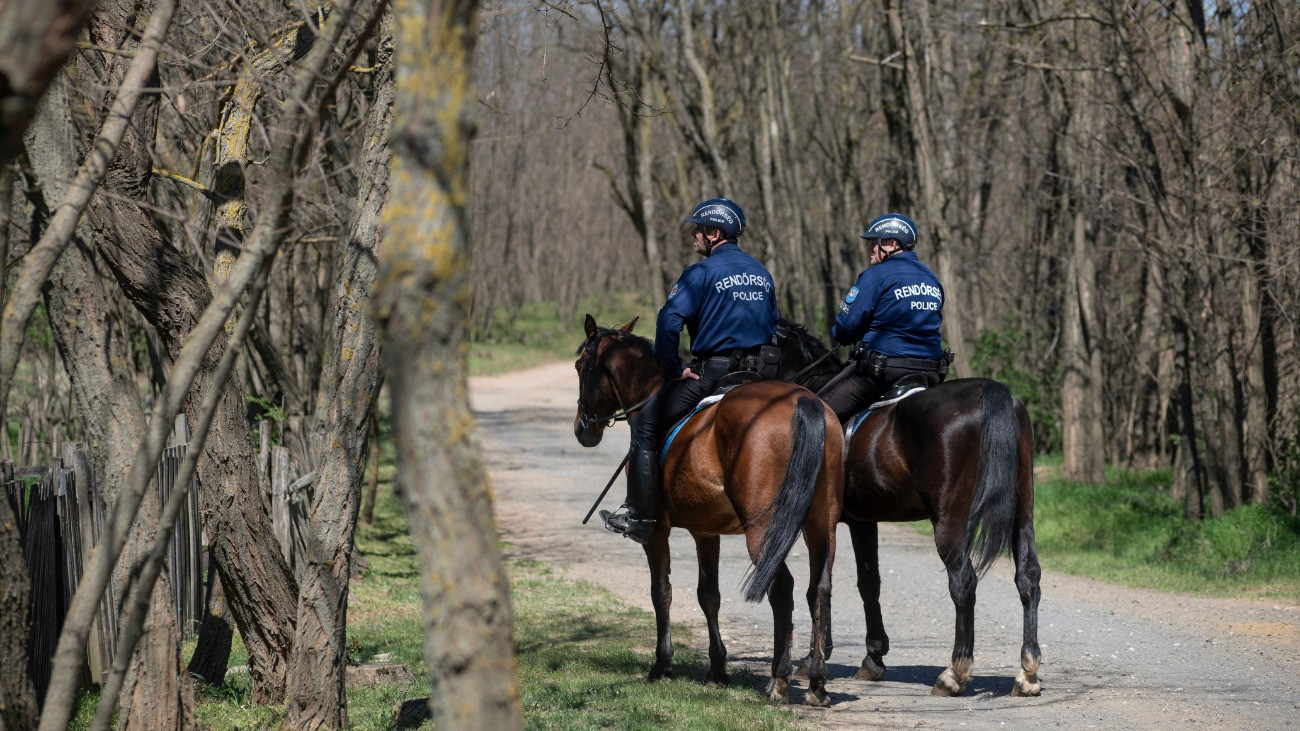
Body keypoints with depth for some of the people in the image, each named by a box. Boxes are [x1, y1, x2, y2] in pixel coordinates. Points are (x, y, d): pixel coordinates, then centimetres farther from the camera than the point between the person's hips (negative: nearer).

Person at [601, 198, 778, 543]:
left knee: (646, 423, 1)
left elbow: (669, 320, -21)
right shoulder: (762, 272, 14)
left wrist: (674, 368, -12)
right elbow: (773, 326, 20)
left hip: (712, 370, -7)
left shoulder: (701, 272, -9)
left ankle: (639, 514, -3)